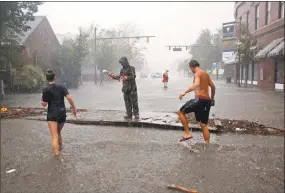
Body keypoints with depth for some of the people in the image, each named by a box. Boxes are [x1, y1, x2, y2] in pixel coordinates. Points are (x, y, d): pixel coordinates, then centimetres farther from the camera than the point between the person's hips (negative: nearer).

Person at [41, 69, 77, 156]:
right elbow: (69, 98, -10)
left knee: (54, 136, -5)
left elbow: (44, 104, -7)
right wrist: (74, 108, 0)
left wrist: (43, 97, 10)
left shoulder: (46, 89, -8)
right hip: (62, 113, 4)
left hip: (52, 114, -4)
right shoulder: (61, 86, -1)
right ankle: (60, 147, 41)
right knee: (58, 133, 26)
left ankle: (57, 155, -11)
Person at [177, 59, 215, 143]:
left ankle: (187, 133, -1)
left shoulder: (197, 73, -5)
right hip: (207, 101, 9)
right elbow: (213, 87, 28)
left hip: (200, 99, -9)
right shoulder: (206, 74, 21)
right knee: (203, 125, 13)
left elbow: (196, 84, -27)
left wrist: (185, 92, -31)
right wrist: (212, 98, 42)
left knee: (181, 112, 4)